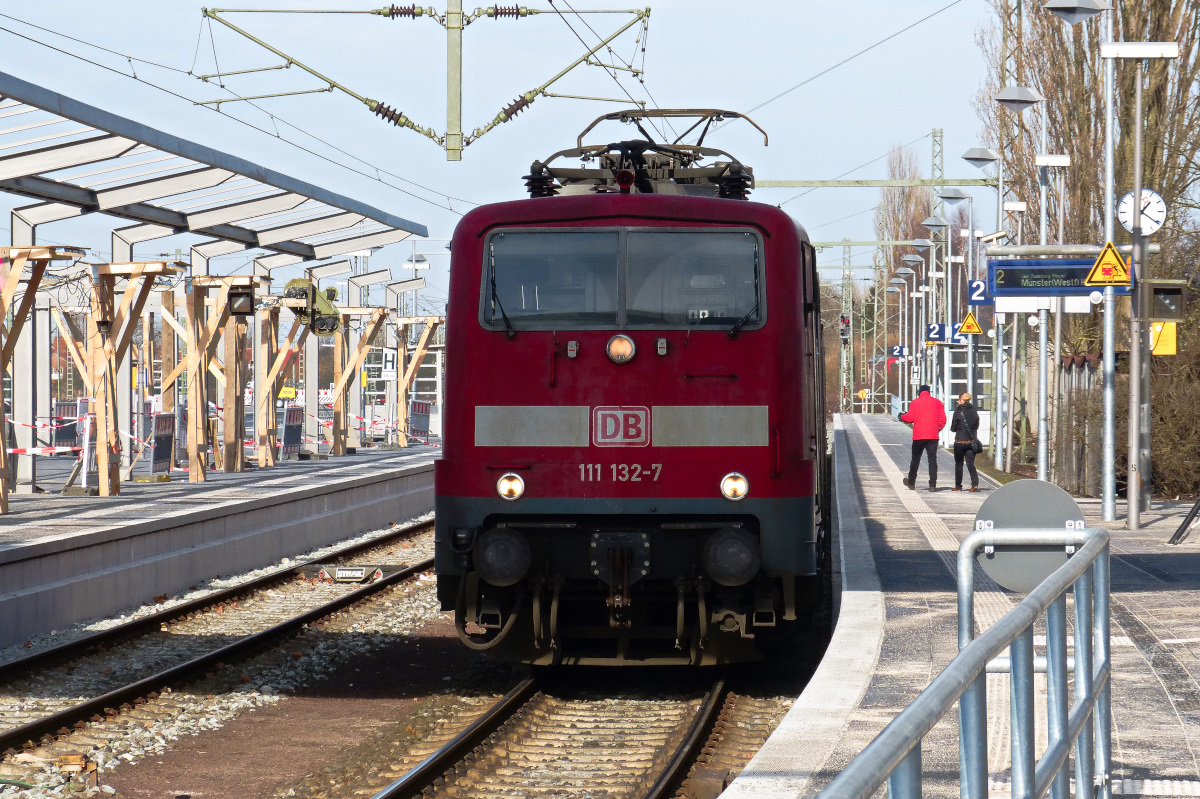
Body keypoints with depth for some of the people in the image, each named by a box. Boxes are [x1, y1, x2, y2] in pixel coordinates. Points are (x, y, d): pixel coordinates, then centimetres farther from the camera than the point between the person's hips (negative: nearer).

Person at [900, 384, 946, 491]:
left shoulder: (915, 403, 0)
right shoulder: (937, 403, 6)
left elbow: (910, 418, -5)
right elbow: (943, 419, 2)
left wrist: (902, 417, 15)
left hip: (918, 436, -1)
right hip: (933, 436, 1)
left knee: (915, 459, 13)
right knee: (932, 460, 0)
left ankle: (911, 482, 24)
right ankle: (933, 484, -8)